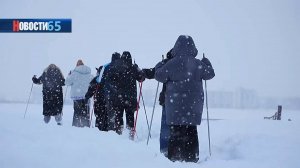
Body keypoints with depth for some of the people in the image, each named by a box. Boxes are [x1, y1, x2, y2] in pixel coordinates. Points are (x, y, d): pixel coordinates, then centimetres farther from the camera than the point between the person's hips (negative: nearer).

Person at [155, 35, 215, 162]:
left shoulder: (171, 64, -10)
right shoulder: (198, 64, -2)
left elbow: (159, 76, -2)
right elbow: (210, 74, 13)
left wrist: (159, 66, 18)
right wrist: (206, 62, 32)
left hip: (175, 104, -2)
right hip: (194, 104, 2)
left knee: (176, 131, 3)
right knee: (191, 131, 11)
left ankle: (175, 158, 2)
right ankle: (192, 158, 14)